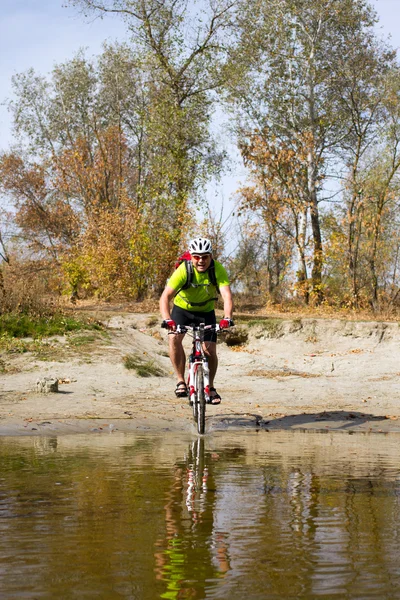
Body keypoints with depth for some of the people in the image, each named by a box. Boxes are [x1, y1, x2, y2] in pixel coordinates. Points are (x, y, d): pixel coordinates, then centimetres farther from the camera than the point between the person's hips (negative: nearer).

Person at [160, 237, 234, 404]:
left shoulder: (218, 270, -26)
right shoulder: (183, 270, -30)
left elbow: (227, 296, -37)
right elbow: (165, 297, -37)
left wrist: (227, 318, -55)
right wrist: (167, 320, -54)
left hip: (206, 312, 1)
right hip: (182, 309, -1)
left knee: (210, 350, -9)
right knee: (174, 338, -27)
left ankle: (210, 386, 15)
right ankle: (181, 380, -14)